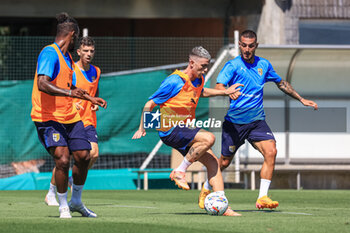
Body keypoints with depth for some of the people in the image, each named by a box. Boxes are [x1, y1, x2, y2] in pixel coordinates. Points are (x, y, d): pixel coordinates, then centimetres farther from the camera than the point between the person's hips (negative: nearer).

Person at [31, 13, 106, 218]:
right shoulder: (50, 53, -14)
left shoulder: (67, 57, 16)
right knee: (62, 159, -19)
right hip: (48, 117, -9)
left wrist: (90, 98, 37)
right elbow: (42, 84, -28)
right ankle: (63, 207, -3)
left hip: (70, 116, 9)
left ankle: (76, 202, 24)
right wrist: (68, 92, -38)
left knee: (84, 156, 3)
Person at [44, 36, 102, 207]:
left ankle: (74, 180, 11)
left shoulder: (96, 71, 10)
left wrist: (96, 103, 6)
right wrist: (70, 103, -24)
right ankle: (51, 194, 14)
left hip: (88, 121, 5)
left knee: (93, 154, -15)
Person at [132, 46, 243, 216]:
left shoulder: (199, 80, 7)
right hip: (171, 130, -8)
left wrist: (225, 92, 27)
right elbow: (150, 104, -9)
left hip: (186, 129, 8)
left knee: (213, 162, -4)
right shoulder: (174, 81, -17)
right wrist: (142, 129, -4)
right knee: (209, 138, -29)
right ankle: (179, 172, -17)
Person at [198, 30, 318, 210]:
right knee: (225, 162, 5)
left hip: (257, 121, 3)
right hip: (234, 122, -3)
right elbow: (218, 86, -22)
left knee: (271, 151, -20)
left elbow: (281, 83, 23)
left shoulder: (264, 65, 7)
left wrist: (301, 99, 22)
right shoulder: (233, 66, -9)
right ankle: (206, 189, 35)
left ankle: (262, 198, -17)